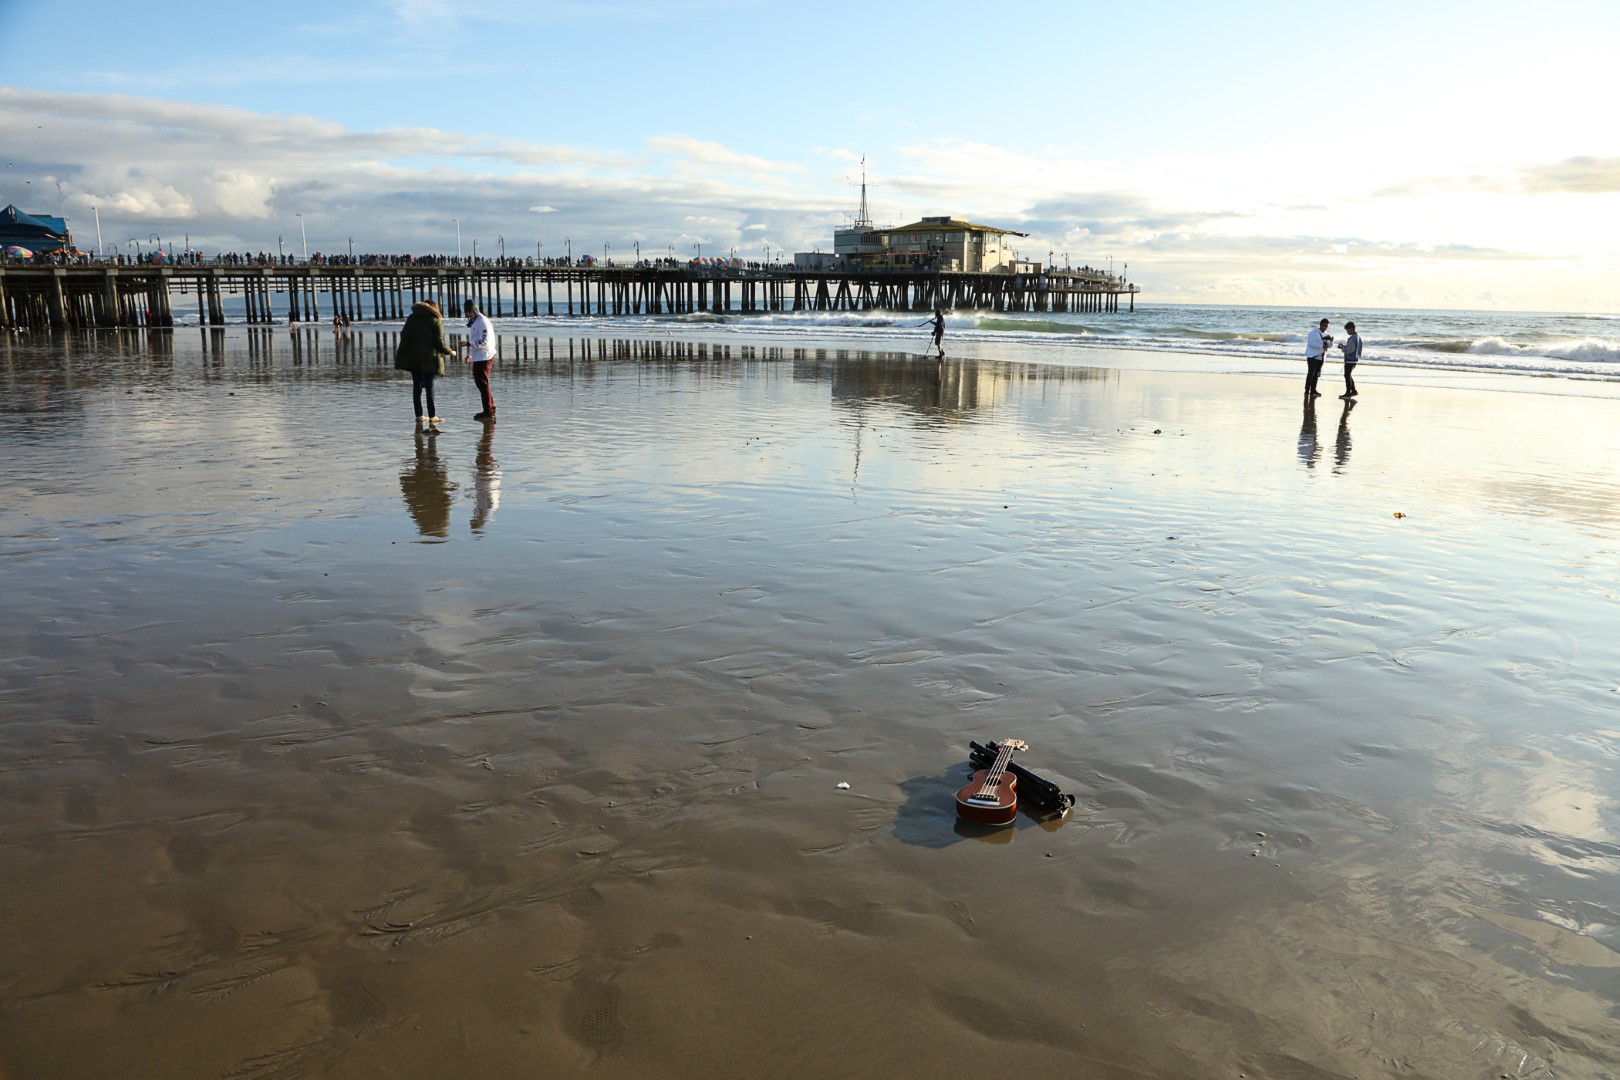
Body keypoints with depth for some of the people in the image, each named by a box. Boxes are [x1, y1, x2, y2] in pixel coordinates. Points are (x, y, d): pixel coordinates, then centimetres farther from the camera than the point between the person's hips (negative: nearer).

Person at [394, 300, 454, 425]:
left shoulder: (412, 318, 10)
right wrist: (450, 352, 8)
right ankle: (432, 416, -2)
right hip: (429, 358, -4)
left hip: (413, 357, 4)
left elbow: (404, 336, 6)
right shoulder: (436, 320, -2)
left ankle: (419, 415, 9)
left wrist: (400, 356, 10)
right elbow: (439, 342, -8)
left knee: (417, 386, 8)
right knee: (429, 387, -2)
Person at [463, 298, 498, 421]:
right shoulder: (473, 322, 17)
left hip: (484, 358, -10)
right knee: (479, 382, 14)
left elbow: (485, 342, -22)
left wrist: (468, 344, -23)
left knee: (482, 384, -7)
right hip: (478, 358, 10)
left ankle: (488, 411, -3)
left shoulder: (483, 322, -15)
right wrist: (469, 355, 19)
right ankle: (490, 410, 20)